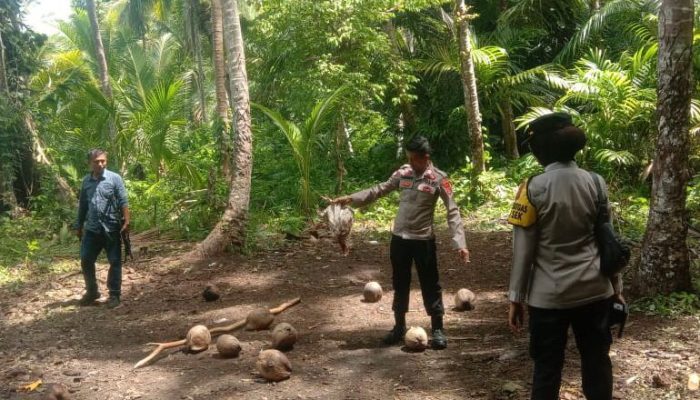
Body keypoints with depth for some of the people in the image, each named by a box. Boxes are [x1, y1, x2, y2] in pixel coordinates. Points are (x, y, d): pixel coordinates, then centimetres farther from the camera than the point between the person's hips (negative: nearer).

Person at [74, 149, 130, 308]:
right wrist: (79, 226, 17)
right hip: (92, 228, 4)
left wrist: (126, 221, -17)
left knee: (114, 262, 2)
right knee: (86, 261, 8)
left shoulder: (115, 178, -5)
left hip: (111, 228, -4)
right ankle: (92, 291, 25)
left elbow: (123, 202, -7)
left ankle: (114, 294, 12)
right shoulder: (86, 181, 8)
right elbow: (82, 205, 16)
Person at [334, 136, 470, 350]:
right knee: (400, 284, 14)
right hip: (399, 238, 4)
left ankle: (437, 330, 16)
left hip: (423, 240, -4)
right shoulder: (403, 173, 1)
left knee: (430, 285, 4)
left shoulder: (438, 179, -11)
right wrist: (351, 198, -2)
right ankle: (399, 326, 27)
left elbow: (452, 211, -11)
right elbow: (380, 189, 8)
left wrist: (460, 243, -20)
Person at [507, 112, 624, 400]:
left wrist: (516, 297, -1)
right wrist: (616, 285, 18)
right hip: (595, 290, 4)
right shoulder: (596, 183, -1)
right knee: (596, 360, 17)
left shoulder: (533, 189, -12)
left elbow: (524, 249, -9)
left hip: (549, 295, -3)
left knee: (547, 366, 9)